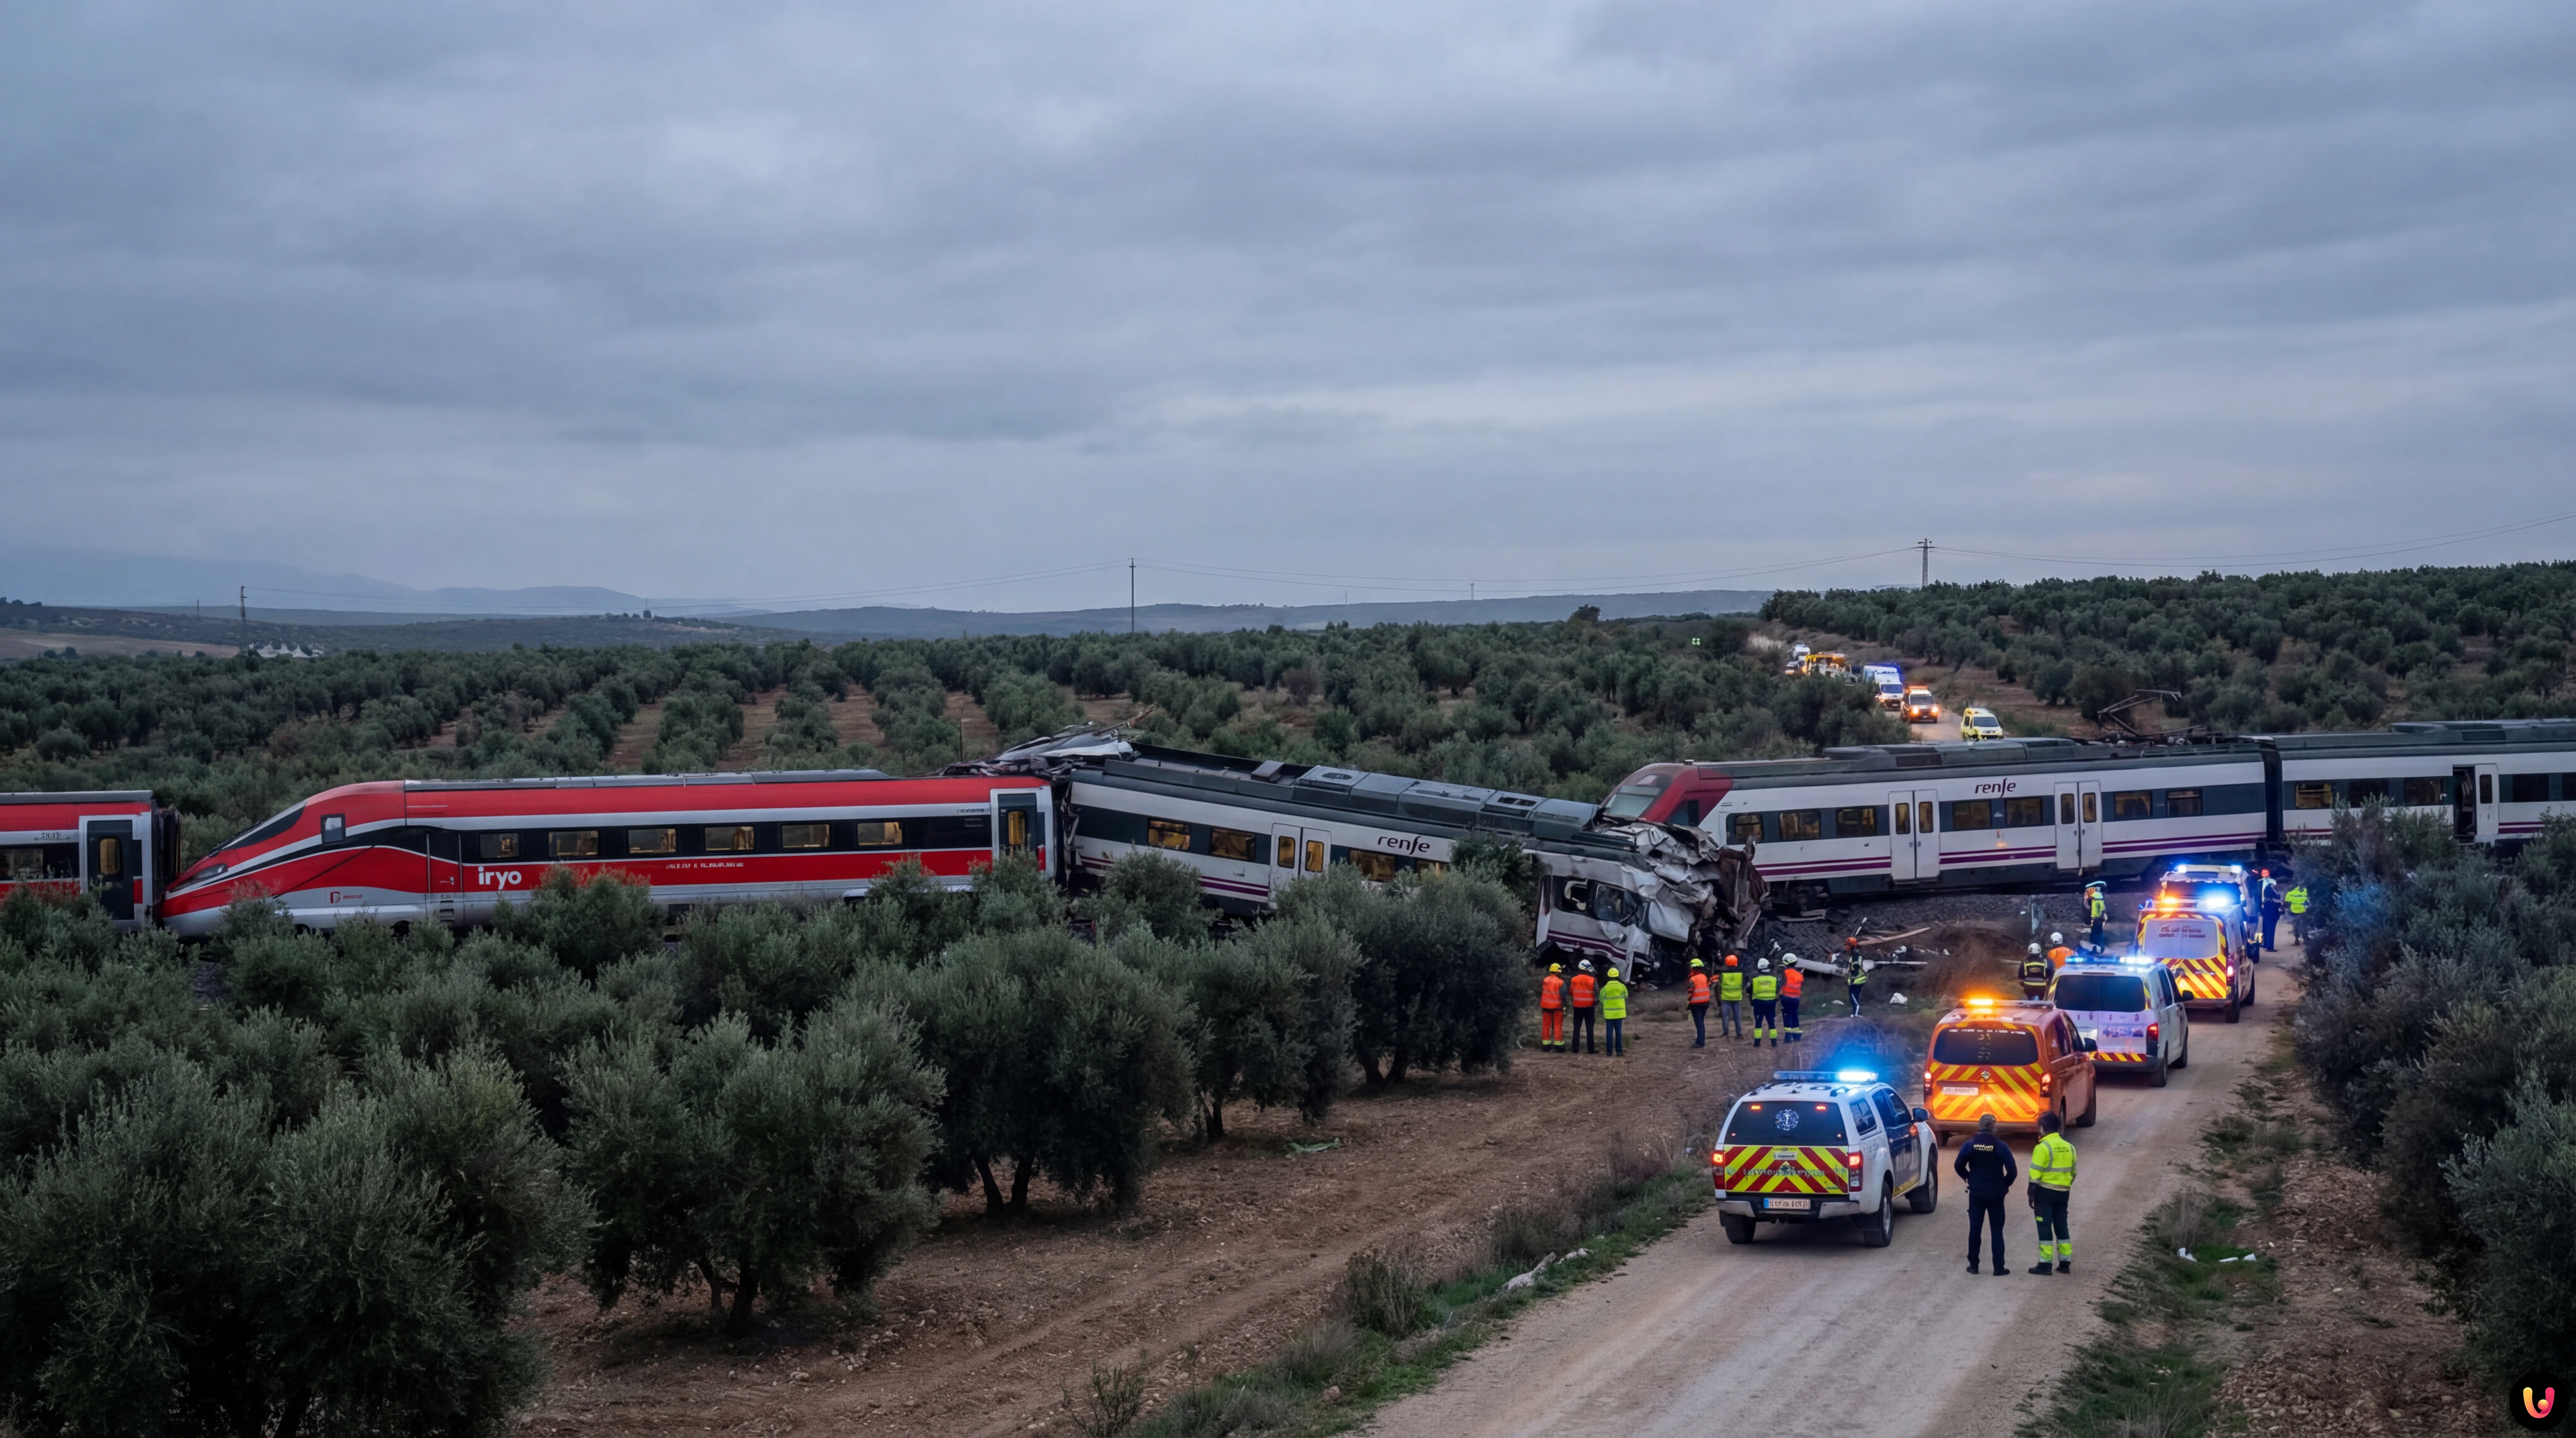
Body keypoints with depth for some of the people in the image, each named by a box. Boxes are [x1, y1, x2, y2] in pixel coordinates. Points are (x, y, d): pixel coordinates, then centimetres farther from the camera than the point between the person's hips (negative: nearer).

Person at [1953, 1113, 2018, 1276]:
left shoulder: (1970, 1145, -6)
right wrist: (2005, 1184, 6)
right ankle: (1999, 1267, 5)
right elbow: (2013, 1171, -12)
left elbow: (1958, 1166, -2)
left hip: (1976, 1193, 1)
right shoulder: (2001, 1147, -11)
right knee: (1997, 1231, 5)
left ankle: (1973, 1265, 13)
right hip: (1996, 1194, -1)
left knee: (1975, 1230, 10)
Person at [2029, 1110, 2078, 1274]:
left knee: (2045, 1227, -2)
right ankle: (2065, 1262, 15)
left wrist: (2031, 1194, -9)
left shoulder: (2043, 1147, -13)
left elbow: (2035, 1174, -14)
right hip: (2063, 1193, 6)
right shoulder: (2069, 1147, 8)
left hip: (2045, 1192, -6)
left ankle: (2045, 1264, -3)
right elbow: (2073, 1172, 14)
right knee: (2061, 1226, 14)